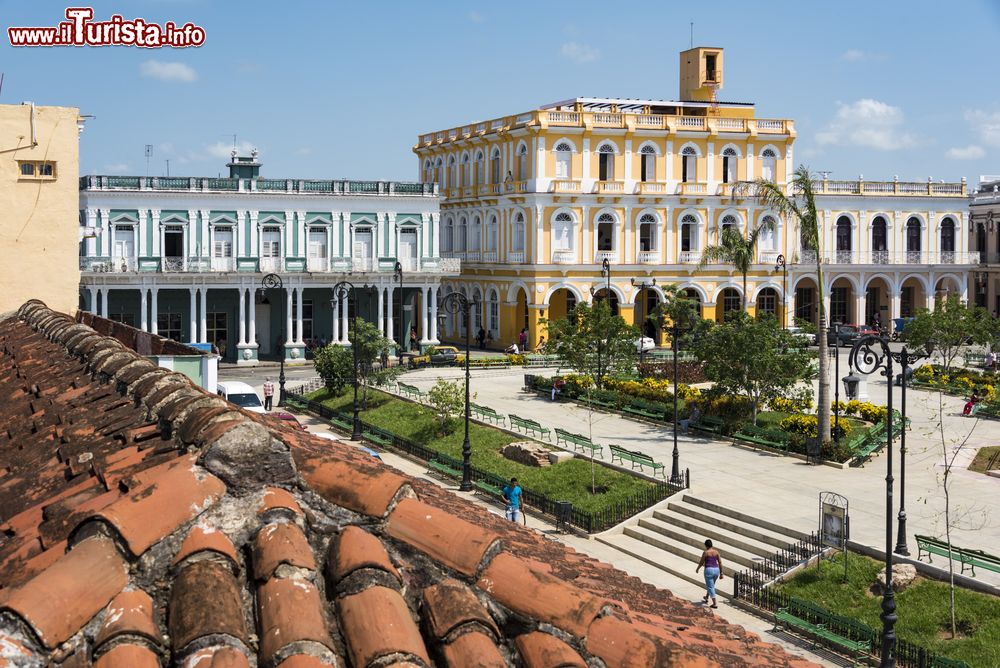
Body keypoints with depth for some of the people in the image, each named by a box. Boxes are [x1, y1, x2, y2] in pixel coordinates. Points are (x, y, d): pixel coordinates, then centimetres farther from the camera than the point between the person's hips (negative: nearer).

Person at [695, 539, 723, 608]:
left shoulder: (705, 552, -9)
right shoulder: (716, 552, 4)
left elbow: (701, 562, -4)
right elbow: (720, 563, 3)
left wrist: (697, 569, 15)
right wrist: (721, 573, 8)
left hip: (709, 570, -6)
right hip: (716, 570, 6)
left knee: (711, 587, 1)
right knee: (711, 585, 26)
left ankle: (715, 604, -3)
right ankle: (706, 598, 45)